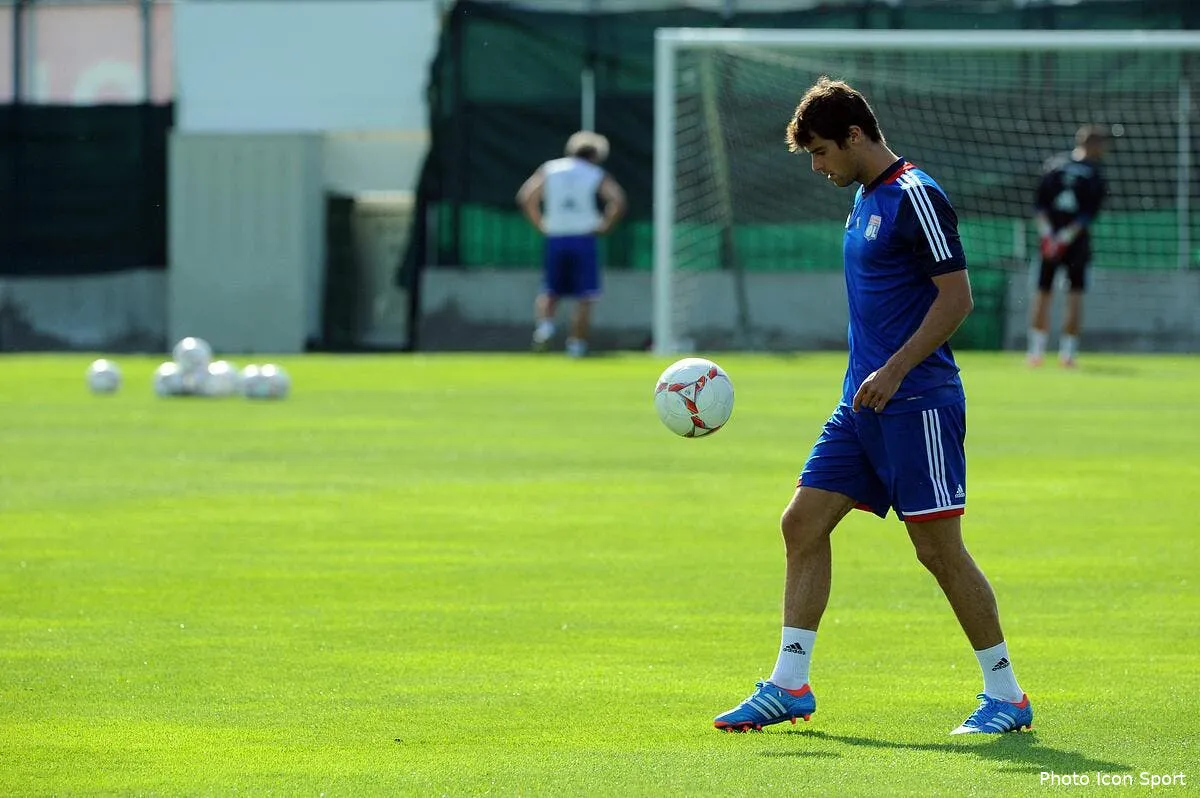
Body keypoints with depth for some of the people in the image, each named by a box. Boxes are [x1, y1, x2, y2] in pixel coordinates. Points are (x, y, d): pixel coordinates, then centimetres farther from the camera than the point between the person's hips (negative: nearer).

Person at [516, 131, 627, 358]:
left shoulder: (549, 169, 10)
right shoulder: (596, 175, 4)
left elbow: (525, 196, 1)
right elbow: (617, 200, -11)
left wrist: (540, 224, 7)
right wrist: (605, 225, 0)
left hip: (555, 239, 2)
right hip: (583, 238, -2)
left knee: (550, 292, 14)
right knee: (584, 298, 4)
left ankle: (545, 321, -14)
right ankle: (576, 344, -2)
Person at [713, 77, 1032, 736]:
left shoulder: (916, 197, -12)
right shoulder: (864, 198, 15)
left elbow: (956, 298, -17)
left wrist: (894, 371, -22)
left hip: (917, 403, -9)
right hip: (862, 405, 9)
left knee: (938, 547, -7)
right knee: (803, 522, 4)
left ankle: (1006, 696, 3)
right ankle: (789, 686, 8)